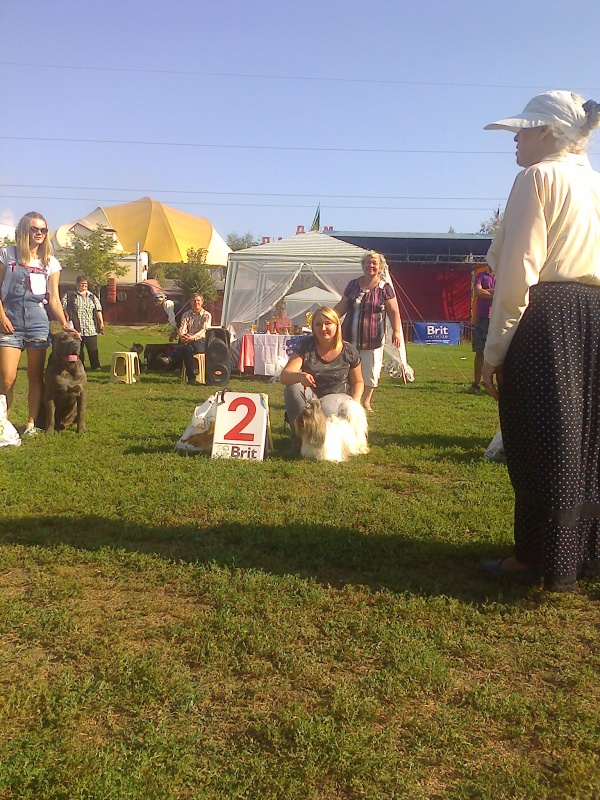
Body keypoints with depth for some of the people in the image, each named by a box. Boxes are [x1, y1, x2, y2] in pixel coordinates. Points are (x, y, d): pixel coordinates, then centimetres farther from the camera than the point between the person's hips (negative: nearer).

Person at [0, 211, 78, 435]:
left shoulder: (50, 262, 8)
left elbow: (54, 298, 5)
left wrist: (65, 324, -8)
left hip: (38, 323, 2)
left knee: (36, 377, 5)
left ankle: (32, 422, 15)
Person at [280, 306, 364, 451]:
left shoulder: (349, 351, -6)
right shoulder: (305, 346, -9)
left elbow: (358, 382, 8)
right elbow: (284, 376, -21)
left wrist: (355, 401, -13)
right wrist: (300, 376, -44)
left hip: (337, 397, -1)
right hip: (309, 398, 1)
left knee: (326, 406, -37)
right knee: (292, 386, -30)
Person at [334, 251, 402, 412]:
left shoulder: (385, 287, -3)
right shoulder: (353, 285, 7)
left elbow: (394, 312, -4)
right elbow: (342, 306, 14)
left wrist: (396, 331, -13)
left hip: (372, 338, -3)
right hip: (350, 336, 3)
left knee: (370, 371, 4)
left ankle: (366, 401, 21)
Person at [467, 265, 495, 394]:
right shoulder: (481, 276, 12)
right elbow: (478, 292, -5)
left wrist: (486, 291, -5)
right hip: (482, 319, 1)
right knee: (479, 352, 1)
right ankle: (476, 384, 5)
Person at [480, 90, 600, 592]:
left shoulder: (538, 178, -7)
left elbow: (518, 272, -15)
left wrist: (495, 348, -11)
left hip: (545, 322, -8)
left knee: (540, 443, 0)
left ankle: (543, 560, 9)